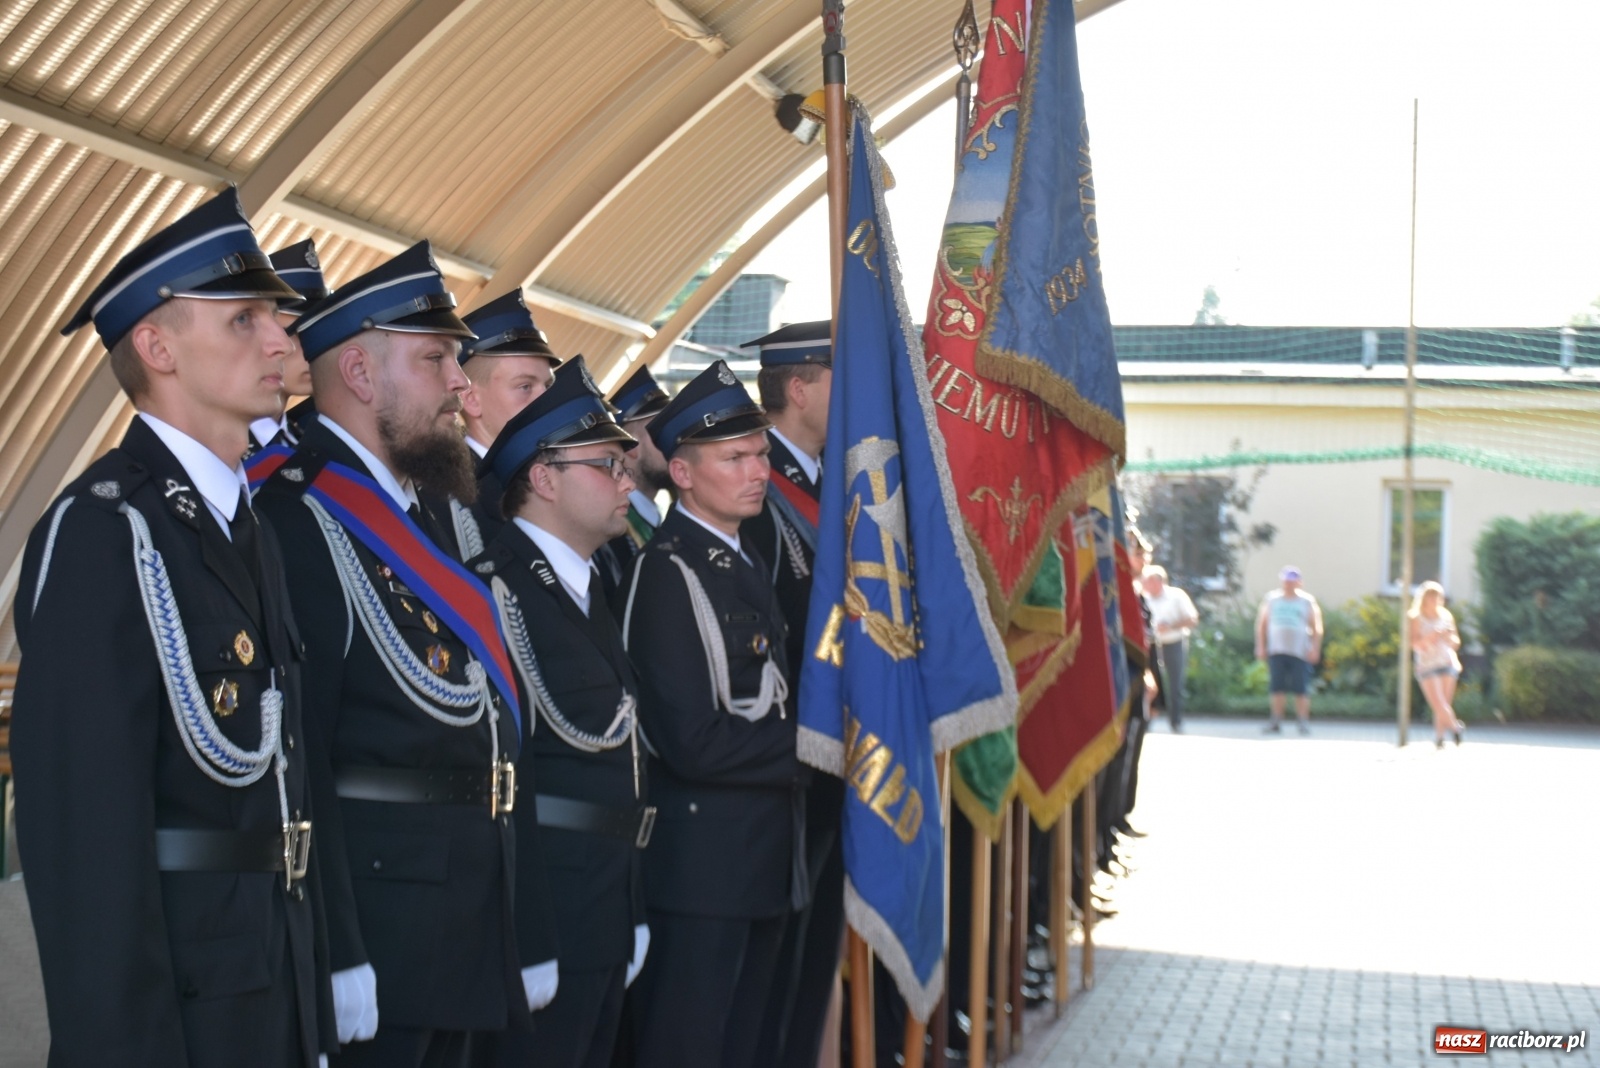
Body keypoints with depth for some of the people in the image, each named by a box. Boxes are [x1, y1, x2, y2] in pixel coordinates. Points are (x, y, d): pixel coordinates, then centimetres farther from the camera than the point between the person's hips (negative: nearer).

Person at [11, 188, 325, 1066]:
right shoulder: (100, 531, -15)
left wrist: (307, 997, 14)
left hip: (277, 975, 8)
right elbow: (85, 824, -20)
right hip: (172, 982, -8)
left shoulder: (248, 530, 13)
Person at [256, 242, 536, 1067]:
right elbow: (297, 750, -20)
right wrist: (333, 956, -23)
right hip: (368, 898, -9)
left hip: (470, 920, 9)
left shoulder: (429, 509, 15)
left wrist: (525, 933, 15)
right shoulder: (299, 518, -14)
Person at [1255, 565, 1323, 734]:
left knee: (1301, 690, -6)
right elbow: (1261, 624, 15)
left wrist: (1315, 649, -5)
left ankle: (1304, 722, -1)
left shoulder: (1308, 601, 8)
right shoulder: (1271, 599, 13)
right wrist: (1261, 646, 7)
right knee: (1276, 688, -2)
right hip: (1276, 651, 2)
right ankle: (1276, 721, 5)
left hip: (1300, 652, -2)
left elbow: (1317, 628, 6)